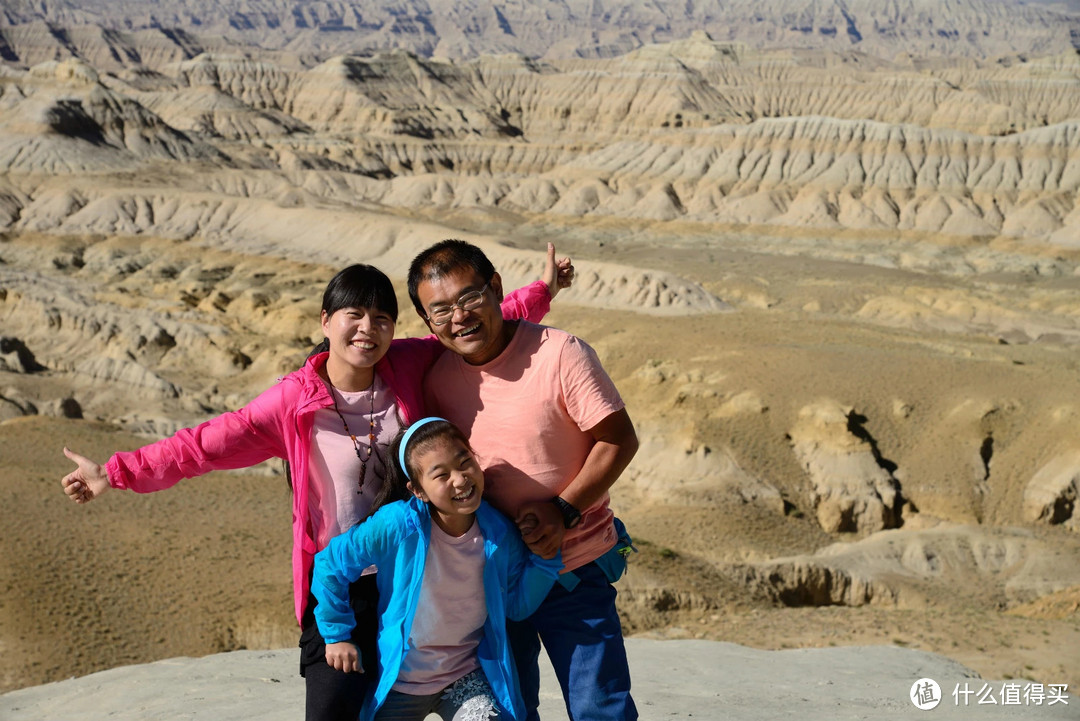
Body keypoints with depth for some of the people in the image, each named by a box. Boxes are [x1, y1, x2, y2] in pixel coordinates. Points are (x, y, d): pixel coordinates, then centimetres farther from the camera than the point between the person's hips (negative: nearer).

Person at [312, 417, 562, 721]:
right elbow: (330, 563, -9)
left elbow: (517, 606, 1)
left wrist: (545, 556, -12)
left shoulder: (499, 533, -12)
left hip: (466, 676, 1)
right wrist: (337, 635, -4)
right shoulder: (397, 525, -23)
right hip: (398, 681, -1)